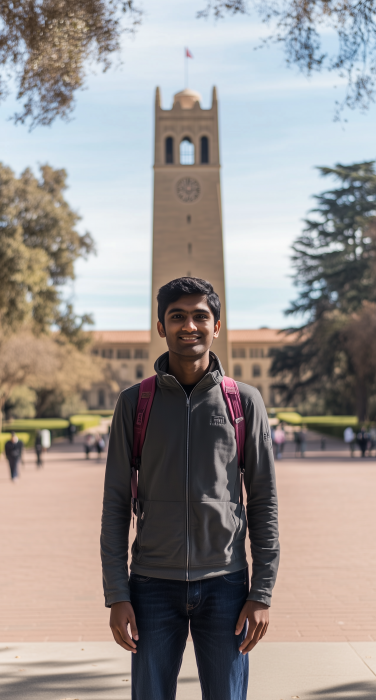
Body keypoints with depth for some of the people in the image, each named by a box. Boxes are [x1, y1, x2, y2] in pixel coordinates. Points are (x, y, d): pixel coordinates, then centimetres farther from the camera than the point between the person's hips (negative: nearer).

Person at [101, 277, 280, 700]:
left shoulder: (244, 402, 1)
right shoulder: (135, 403, 2)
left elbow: (264, 501, 2)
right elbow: (116, 504, 2)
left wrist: (262, 593, -3)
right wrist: (116, 596, -4)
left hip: (225, 585, 0)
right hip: (153, 586, 0)